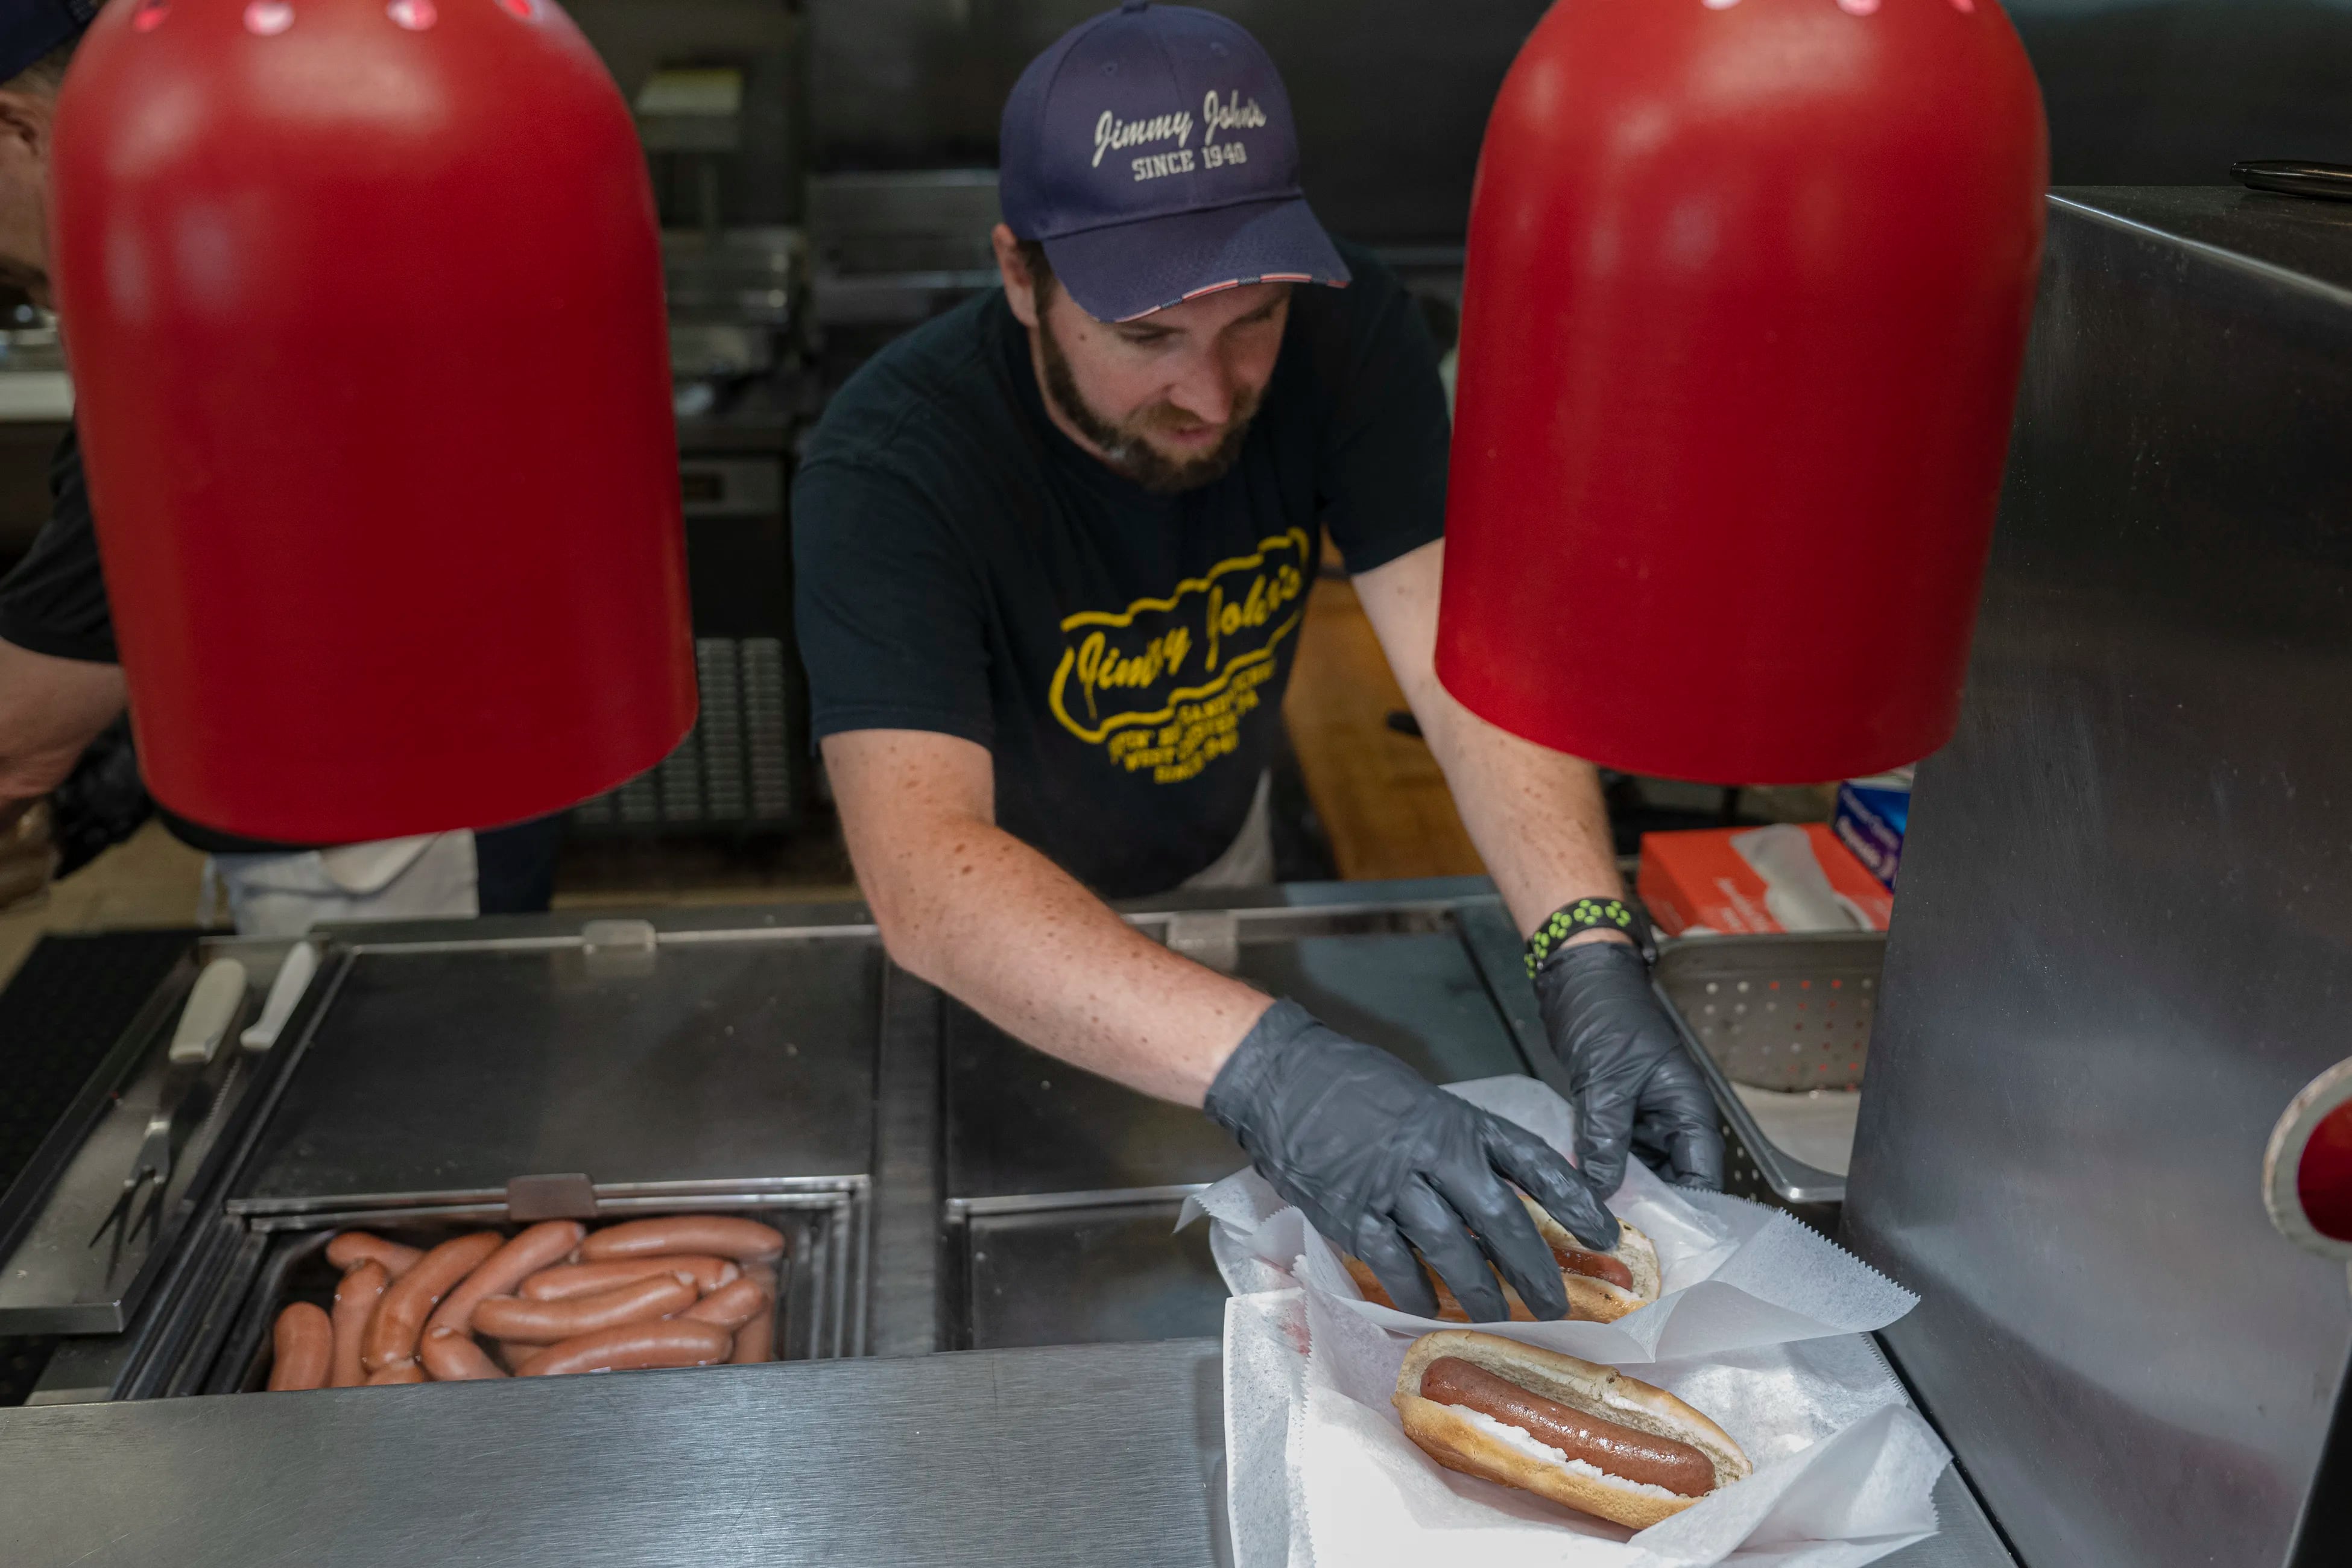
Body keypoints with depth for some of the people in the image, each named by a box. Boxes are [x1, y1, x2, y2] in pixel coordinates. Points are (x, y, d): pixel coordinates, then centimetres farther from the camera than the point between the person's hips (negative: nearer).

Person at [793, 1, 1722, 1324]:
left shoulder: (1344, 335, -25)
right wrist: (1269, 1067, -63)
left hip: (1219, 848, 4)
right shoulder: (891, 466, -38)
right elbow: (925, 872, -50)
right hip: (1000, 918, -3)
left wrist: (1591, 953, -47)